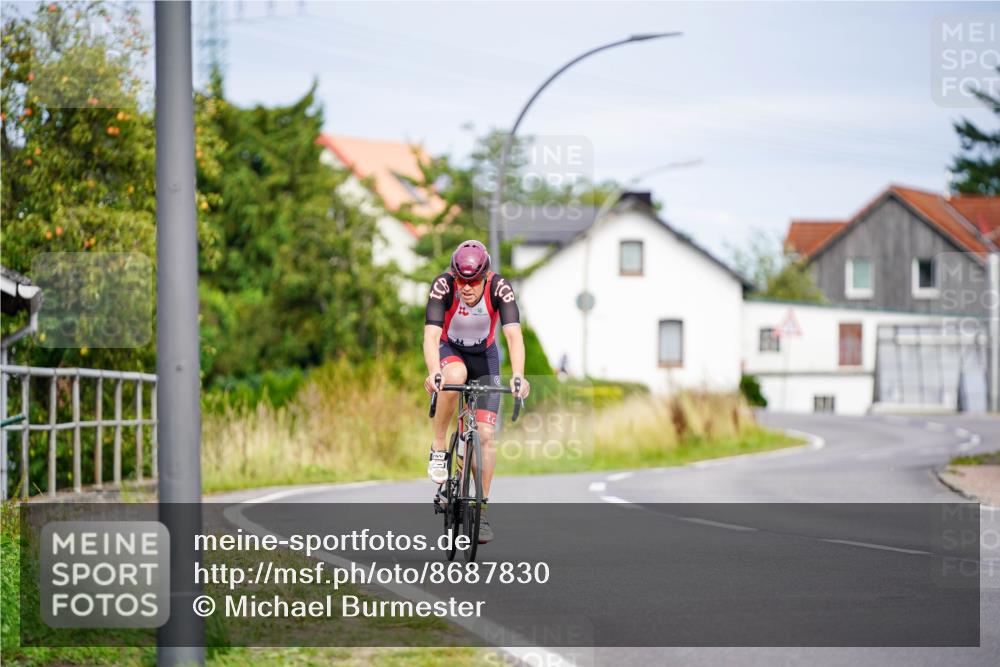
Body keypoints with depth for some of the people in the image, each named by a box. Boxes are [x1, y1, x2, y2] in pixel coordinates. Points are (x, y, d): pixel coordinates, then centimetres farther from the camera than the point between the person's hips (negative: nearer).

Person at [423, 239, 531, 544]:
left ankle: (481, 510, 2)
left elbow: (514, 335, -37)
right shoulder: (443, 286, -30)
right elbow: (431, 336, -39)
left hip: (484, 356, 1)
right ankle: (438, 447, -20)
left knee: (486, 434, -10)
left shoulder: (499, 288, -29)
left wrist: (518, 376, -53)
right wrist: (433, 373, -57)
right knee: (455, 376, -39)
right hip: (449, 351, -1)